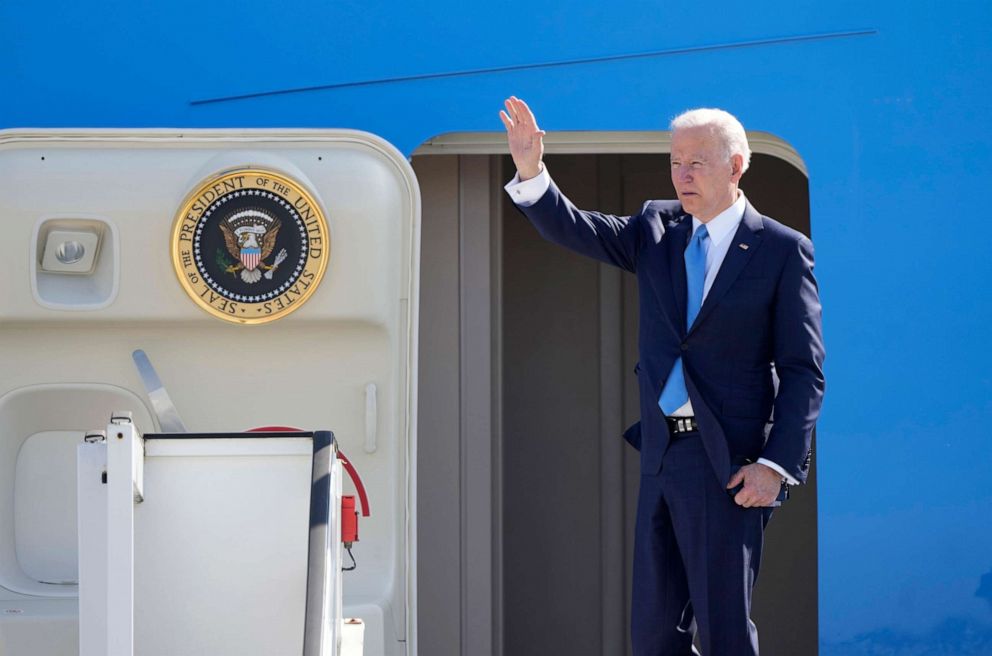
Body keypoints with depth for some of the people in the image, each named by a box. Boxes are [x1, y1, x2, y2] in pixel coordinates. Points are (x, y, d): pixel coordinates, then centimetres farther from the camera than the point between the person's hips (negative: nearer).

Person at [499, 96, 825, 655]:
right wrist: (531, 171, -14)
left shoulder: (783, 250, -4)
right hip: (661, 457, 6)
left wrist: (778, 464, -14)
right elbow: (575, 230, 4)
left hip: (728, 464, -6)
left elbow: (804, 371, -6)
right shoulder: (656, 228, 12)